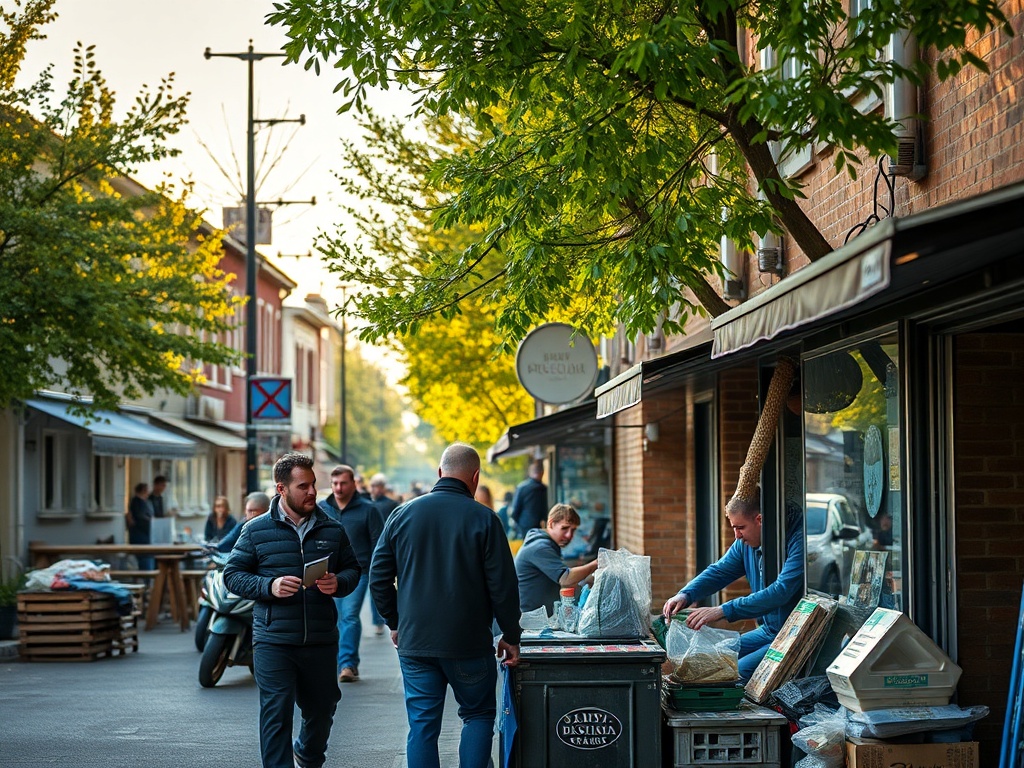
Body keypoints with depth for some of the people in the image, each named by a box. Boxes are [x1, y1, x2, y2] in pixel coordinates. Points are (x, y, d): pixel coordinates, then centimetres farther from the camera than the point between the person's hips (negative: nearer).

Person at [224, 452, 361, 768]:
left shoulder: (332, 530, 7)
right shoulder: (256, 530, 0)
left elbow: (352, 569, 15)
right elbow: (232, 574, 1)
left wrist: (339, 583, -9)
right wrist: (269, 586, -16)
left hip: (321, 640, 3)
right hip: (273, 642, -3)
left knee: (322, 710, 17)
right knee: (276, 715, -6)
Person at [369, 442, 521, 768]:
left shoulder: (403, 513, 2)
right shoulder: (483, 519, -8)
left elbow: (378, 578, 6)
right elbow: (503, 585, -7)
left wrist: (396, 623, 19)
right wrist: (511, 636, 5)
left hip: (414, 643, 3)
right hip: (469, 644, -2)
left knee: (422, 725, 7)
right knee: (478, 715, 14)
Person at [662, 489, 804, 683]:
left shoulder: (799, 539, -21)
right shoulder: (746, 542, 7)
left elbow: (781, 592, -29)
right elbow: (720, 571, 16)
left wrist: (724, 610, -32)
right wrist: (685, 595, -6)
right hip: (767, 631, 9)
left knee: (739, 672, -26)